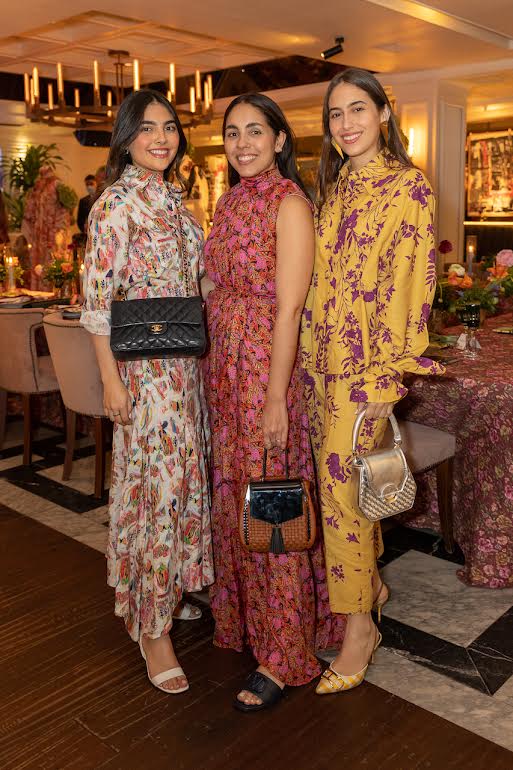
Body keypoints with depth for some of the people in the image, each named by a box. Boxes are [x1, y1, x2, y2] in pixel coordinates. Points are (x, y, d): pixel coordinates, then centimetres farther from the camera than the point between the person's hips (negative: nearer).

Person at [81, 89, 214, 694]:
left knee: (185, 478, 15)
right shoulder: (116, 202, -10)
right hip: (142, 365, -8)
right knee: (156, 485, -4)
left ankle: (171, 592, 34)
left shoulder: (173, 200, 14)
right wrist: (110, 379, -18)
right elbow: (97, 298, -14)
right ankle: (152, 627, 11)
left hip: (187, 361, 8)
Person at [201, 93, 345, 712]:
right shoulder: (231, 202, 14)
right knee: (234, 491, 15)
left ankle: (282, 654, 13)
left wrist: (275, 399, -20)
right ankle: (243, 615, 35)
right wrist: (214, 368, 11)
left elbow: (288, 308, -17)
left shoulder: (288, 203, -10)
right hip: (224, 365, 8)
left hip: (269, 364, -8)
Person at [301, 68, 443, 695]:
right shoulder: (336, 188, 15)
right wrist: (311, 351, 12)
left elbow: (409, 285, -12)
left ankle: (360, 626, 11)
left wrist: (387, 375, -16)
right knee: (342, 480, 13)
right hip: (323, 355, 7)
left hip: (367, 360, -7)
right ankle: (370, 582, 33)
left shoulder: (408, 186, -6)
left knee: (344, 484, -5)